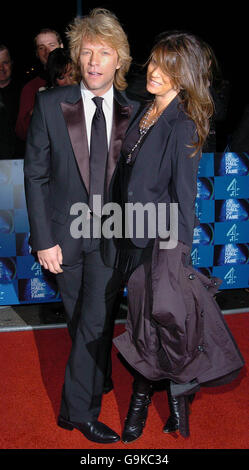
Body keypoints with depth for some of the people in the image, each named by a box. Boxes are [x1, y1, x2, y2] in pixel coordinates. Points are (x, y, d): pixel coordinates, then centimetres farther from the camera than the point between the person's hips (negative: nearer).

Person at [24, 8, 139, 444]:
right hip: (65, 234, 1)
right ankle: (96, 377, 38)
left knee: (95, 323, -3)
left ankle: (78, 408, 15)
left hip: (112, 235, 0)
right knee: (80, 322, 15)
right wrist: (43, 239, -8)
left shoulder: (134, 112, -3)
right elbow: (35, 175, -4)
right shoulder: (50, 104, -5)